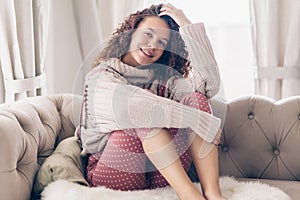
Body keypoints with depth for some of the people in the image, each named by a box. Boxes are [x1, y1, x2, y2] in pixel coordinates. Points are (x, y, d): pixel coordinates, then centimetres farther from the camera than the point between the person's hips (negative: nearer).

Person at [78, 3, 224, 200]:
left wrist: (189, 27, -10)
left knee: (195, 99, -15)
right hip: (112, 175, -4)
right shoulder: (100, 76, -3)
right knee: (144, 108, -27)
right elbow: (125, 105, -26)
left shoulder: (164, 77, 11)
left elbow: (209, 85, -9)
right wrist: (203, 122, -28)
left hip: (161, 179, 4)